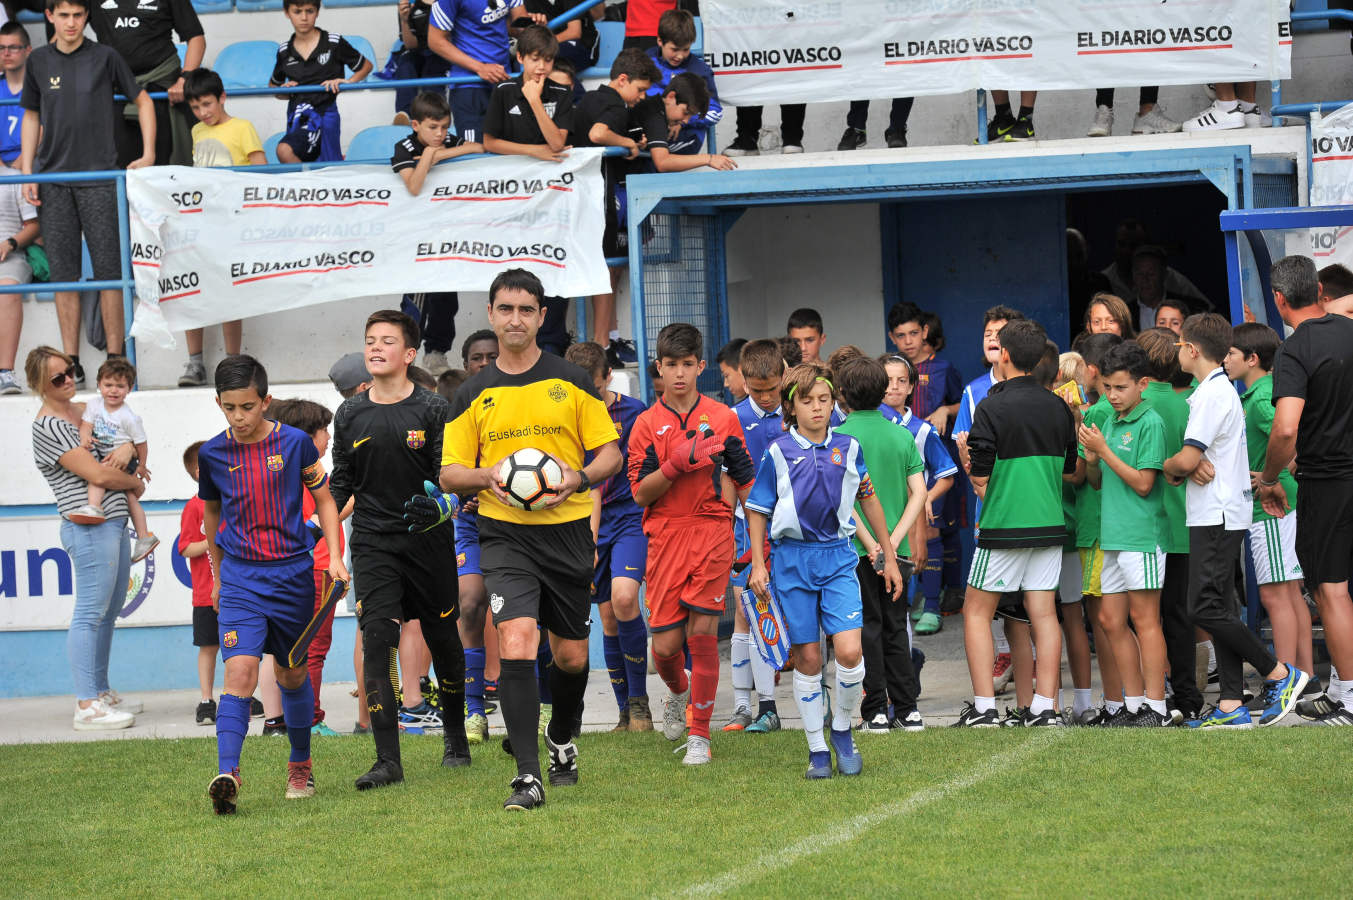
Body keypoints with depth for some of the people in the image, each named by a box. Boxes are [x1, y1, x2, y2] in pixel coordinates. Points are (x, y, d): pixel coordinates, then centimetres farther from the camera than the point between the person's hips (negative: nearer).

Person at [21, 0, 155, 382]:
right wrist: (27, 171, 7)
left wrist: (149, 154, 0)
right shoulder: (39, 61, 7)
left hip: (98, 176, -2)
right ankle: (71, 363, 7)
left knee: (108, 270, -3)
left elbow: (142, 101, 9)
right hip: (53, 179, 2)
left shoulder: (104, 57, 0)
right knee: (63, 273, 3)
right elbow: (32, 116, 15)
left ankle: (115, 360, 2)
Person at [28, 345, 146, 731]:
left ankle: (101, 692, 22)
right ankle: (86, 705, -10)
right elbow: (96, 474, -17)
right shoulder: (48, 426, -13)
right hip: (89, 528, -9)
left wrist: (128, 449, -2)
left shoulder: (82, 410, 14)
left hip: (114, 523, 9)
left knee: (109, 613, 14)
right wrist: (135, 483, -1)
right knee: (90, 614, -9)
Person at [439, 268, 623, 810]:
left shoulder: (570, 382, 5)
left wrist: (579, 476, -15)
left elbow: (611, 452, 6)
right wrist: (487, 475, -13)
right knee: (517, 641, -19)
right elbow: (448, 474, 8)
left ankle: (561, 740, 40)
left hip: (568, 530, 1)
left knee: (571, 655, 10)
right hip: (504, 535, -1)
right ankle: (528, 776, -19)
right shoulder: (474, 395, 7)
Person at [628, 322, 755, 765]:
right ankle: (678, 692, 35)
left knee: (702, 631, -10)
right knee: (665, 643, -1)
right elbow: (640, 492, -2)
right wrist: (677, 464, -17)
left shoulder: (722, 418, 6)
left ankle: (699, 734, -1)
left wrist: (759, 535, 12)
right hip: (665, 536, 1)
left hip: (712, 530, -1)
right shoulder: (647, 424, 4)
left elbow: (745, 479, 14)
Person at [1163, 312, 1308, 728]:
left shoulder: (1211, 395, -15)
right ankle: (1231, 705, 5)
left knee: (1206, 608, -11)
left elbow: (1186, 460, -20)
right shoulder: (1224, 390, 18)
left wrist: (1168, 467, 1)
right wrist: (1188, 468, -1)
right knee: (1219, 607, 7)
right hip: (1221, 514, 10)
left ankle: (1279, 674, -6)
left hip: (1217, 515, -10)